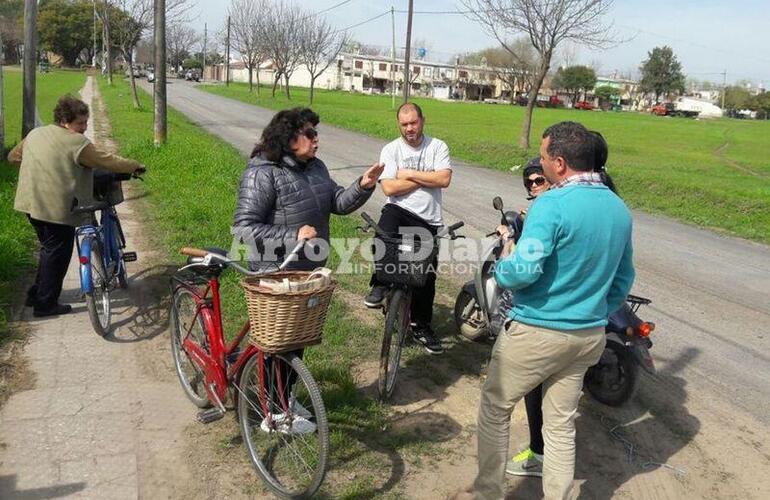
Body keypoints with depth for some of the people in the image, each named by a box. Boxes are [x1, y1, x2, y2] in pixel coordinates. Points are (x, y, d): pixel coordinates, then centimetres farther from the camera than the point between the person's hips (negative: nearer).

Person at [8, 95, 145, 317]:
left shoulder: (35, 134, 11)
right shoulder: (76, 142, -15)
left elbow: (13, 156, 23)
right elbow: (108, 161, -14)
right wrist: (135, 166, -2)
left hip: (32, 204, 9)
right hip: (57, 209, -9)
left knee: (49, 249, 24)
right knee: (57, 254, 4)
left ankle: (35, 294, 32)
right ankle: (46, 304, 11)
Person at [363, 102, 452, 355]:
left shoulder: (438, 147, 4)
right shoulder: (391, 149, 0)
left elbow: (444, 179, -11)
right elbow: (389, 188, -11)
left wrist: (410, 174, -10)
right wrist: (427, 178, -9)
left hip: (428, 220, 2)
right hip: (400, 211, -2)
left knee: (427, 274, 8)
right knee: (388, 217, -38)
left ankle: (421, 326, 29)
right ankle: (381, 282, -26)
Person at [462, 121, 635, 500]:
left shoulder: (551, 206, -20)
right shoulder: (619, 209, 4)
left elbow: (524, 271, -26)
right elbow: (623, 279, 13)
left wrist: (501, 267, -5)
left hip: (536, 333, -6)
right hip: (589, 336, 7)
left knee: (494, 410, 14)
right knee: (561, 426, 18)